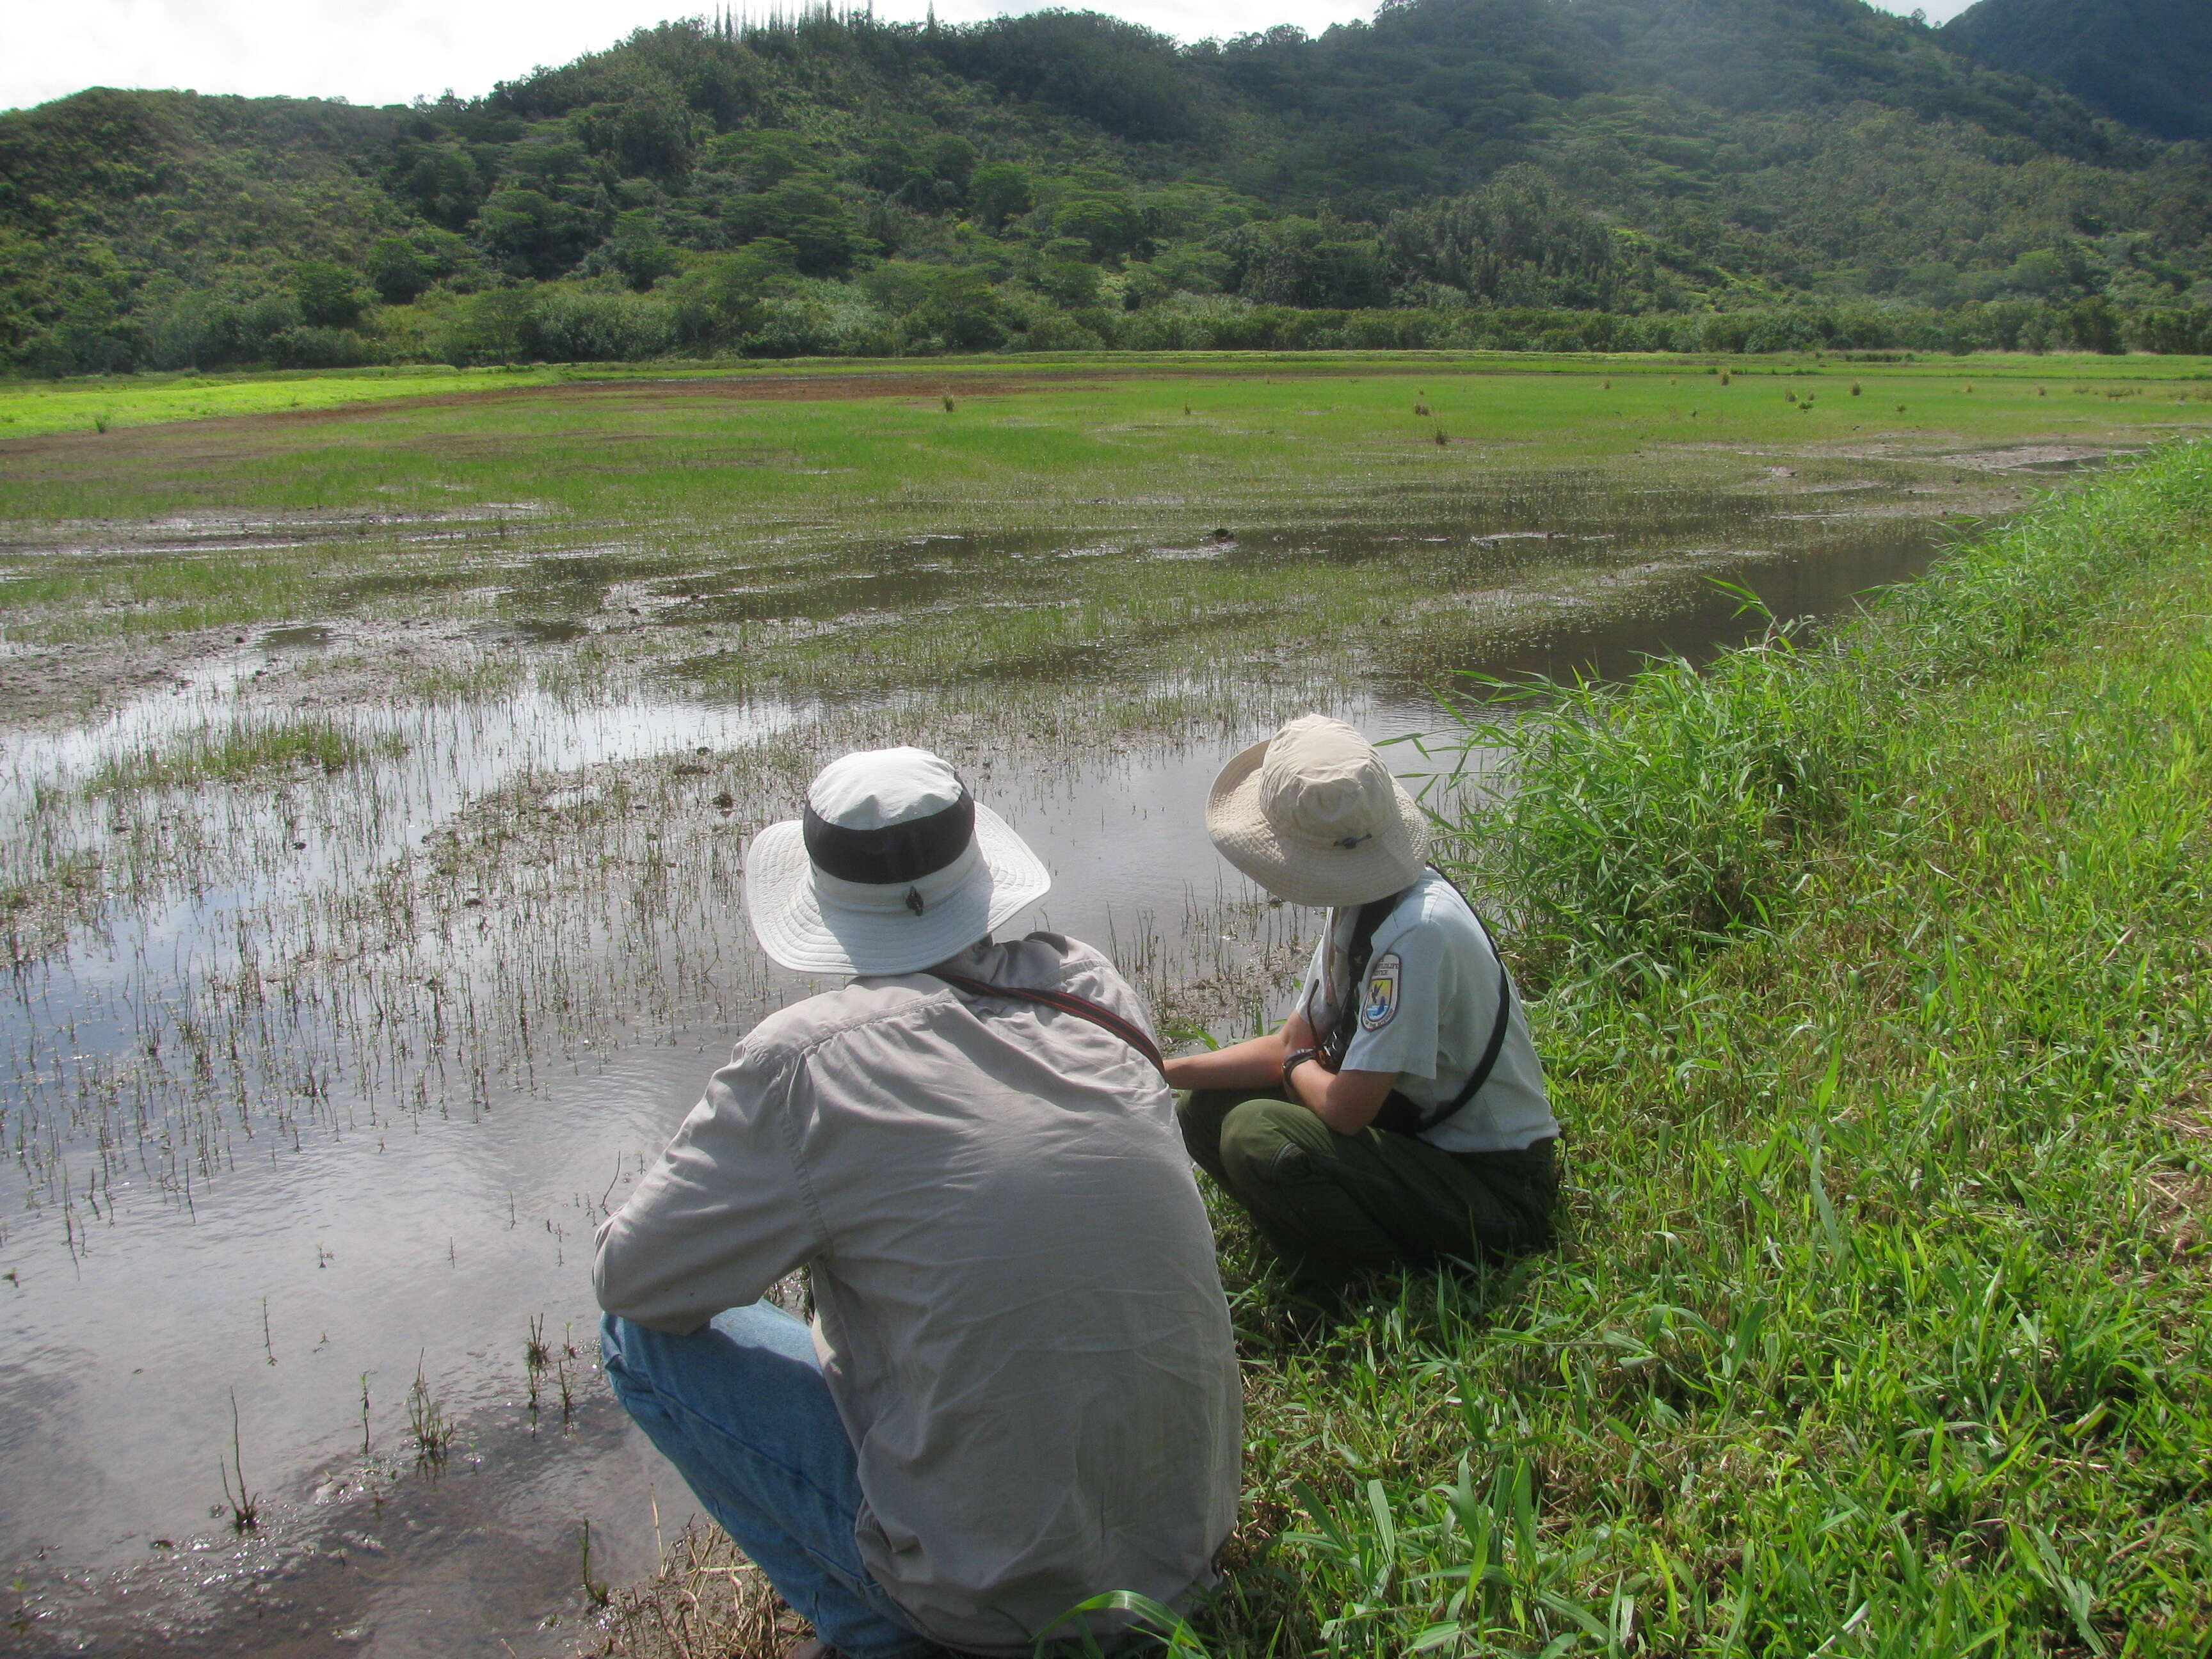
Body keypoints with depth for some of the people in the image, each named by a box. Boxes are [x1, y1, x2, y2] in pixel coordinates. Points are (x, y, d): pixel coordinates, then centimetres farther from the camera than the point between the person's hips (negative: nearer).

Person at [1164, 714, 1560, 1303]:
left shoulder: (1417, 933, -30)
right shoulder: (1360, 907, 0)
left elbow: (1345, 1107, -28)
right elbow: (1292, 1046, 6)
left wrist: (1299, 1069, -5)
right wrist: (1166, 1071, -4)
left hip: (1493, 1189, -9)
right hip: (1417, 1131, 9)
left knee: (1257, 1135, -27)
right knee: (1204, 1112, 1)